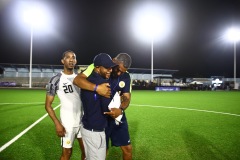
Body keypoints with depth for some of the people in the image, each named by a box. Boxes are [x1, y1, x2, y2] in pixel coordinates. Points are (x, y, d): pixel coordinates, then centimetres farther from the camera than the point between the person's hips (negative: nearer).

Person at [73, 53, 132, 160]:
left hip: (117, 116, 4)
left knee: (127, 148, 11)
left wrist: (121, 110, -24)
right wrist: (97, 87, -42)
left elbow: (127, 97, -2)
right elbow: (77, 80, -27)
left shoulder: (126, 77, -1)